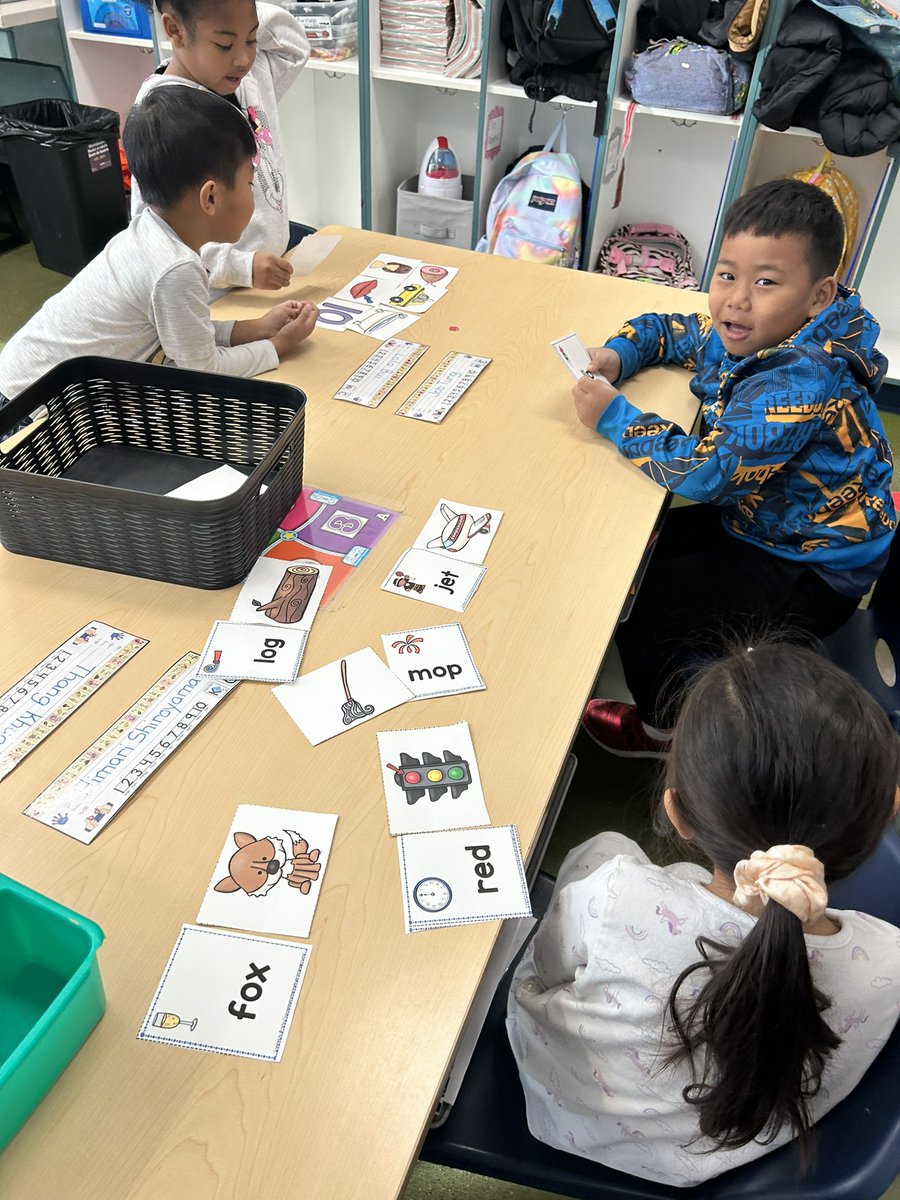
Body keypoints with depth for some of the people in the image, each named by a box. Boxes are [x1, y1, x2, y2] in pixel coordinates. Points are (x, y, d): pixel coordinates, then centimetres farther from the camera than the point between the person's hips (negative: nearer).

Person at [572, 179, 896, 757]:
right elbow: (664, 329, 12)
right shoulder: (741, 336, -6)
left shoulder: (801, 383, -32)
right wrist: (616, 356, -10)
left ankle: (674, 731, 17)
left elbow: (706, 472, -36)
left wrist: (613, 416, -27)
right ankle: (665, 700, 30)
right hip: (755, 520, 9)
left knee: (642, 601, -11)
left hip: (810, 574, -9)